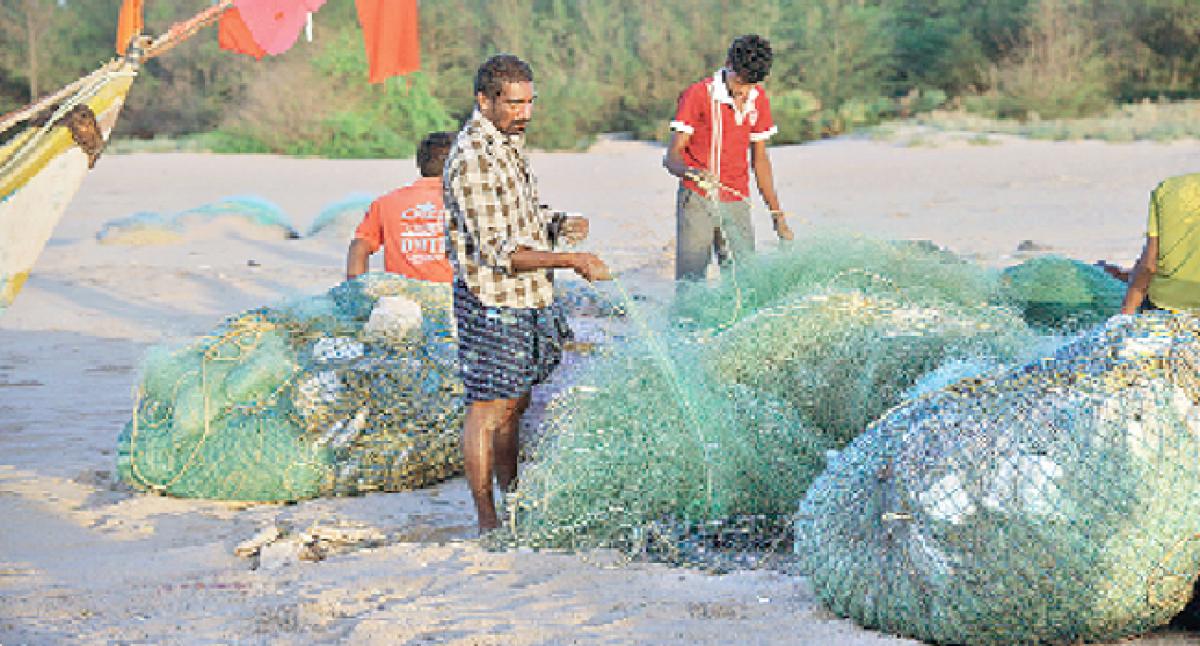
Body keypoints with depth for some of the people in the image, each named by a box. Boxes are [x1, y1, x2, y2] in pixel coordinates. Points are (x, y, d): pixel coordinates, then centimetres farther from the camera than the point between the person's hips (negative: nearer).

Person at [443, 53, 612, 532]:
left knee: (514, 405, 15)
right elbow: (497, 251, -23)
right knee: (487, 408, -2)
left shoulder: (508, 144, 11)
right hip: (492, 301, -9)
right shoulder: (472, 158, -20)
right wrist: (570, 260, -25)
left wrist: (559, 224, 0)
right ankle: (487, 522, 4)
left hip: (528, 299, 9)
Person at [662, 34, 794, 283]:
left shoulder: (759, 99, 7)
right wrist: (690, 172, -35)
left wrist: (777, 214, 14)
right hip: (697, 201, -4)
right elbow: (672, 156, -11)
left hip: (736, 203, 4)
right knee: (690, 281, -11)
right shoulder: (698, 95, -8)